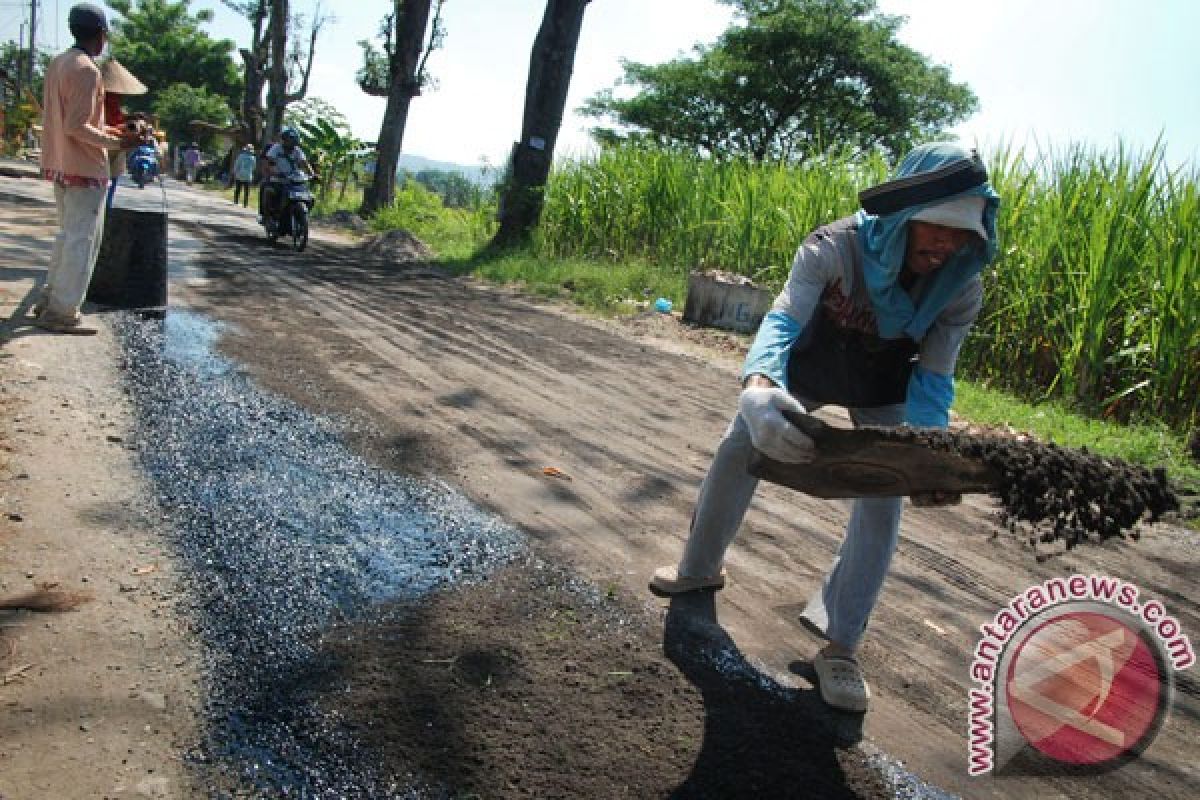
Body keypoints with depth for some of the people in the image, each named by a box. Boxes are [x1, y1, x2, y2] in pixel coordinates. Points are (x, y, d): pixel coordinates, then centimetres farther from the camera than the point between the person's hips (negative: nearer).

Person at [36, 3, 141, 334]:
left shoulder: (58, 63, 12)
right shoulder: (87, 70, -17)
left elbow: (65, 119, 16)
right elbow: (76, 127, -22)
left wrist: (103, 130, 18)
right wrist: (116, 142, -12)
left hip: (61, 165, 9)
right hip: (84, 169, -9)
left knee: (68, 234, 20)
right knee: (82, 240, -3)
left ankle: (50, 300, 25)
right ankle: (62, 313, 0)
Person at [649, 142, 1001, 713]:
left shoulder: (961, 288, -29)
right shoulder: (836, 247, -39)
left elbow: (933, 379, -23)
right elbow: (783, 319, -50)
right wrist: (758, 388, -72)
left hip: (884, 386, 1)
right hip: (811, 360, -1)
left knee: (882, 498, -10)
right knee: (737, 448, 2)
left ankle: (839, 646, 2)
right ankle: (700, 568, 29)